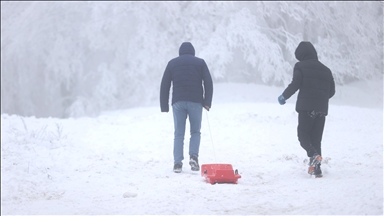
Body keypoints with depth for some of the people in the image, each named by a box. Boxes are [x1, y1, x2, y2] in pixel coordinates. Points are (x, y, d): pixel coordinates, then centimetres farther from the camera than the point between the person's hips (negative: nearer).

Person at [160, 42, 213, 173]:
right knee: (195, 132, 12)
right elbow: (208, 82, 1)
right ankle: (193, 156, -10)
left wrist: (164, 106, 9)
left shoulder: (172, 63, 12)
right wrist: (207, 102, 1)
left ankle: (177, 163, -3)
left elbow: (164, 85, 8)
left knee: (179, 134, 5)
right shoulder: (200, 62, 9)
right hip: (195, 102, -1)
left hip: (178, 102, 1)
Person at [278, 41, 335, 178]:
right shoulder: (325, 69, 17)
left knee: (303, 134, 3)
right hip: (322, 109, 5)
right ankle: (317, 169, 4)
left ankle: (313, 155, -24)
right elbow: (332, 91, 17)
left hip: (306, 107, -5)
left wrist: (283, 97, 4)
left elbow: (295, 84, -11)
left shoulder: (300, 66, 0)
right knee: (316, 138, 11)